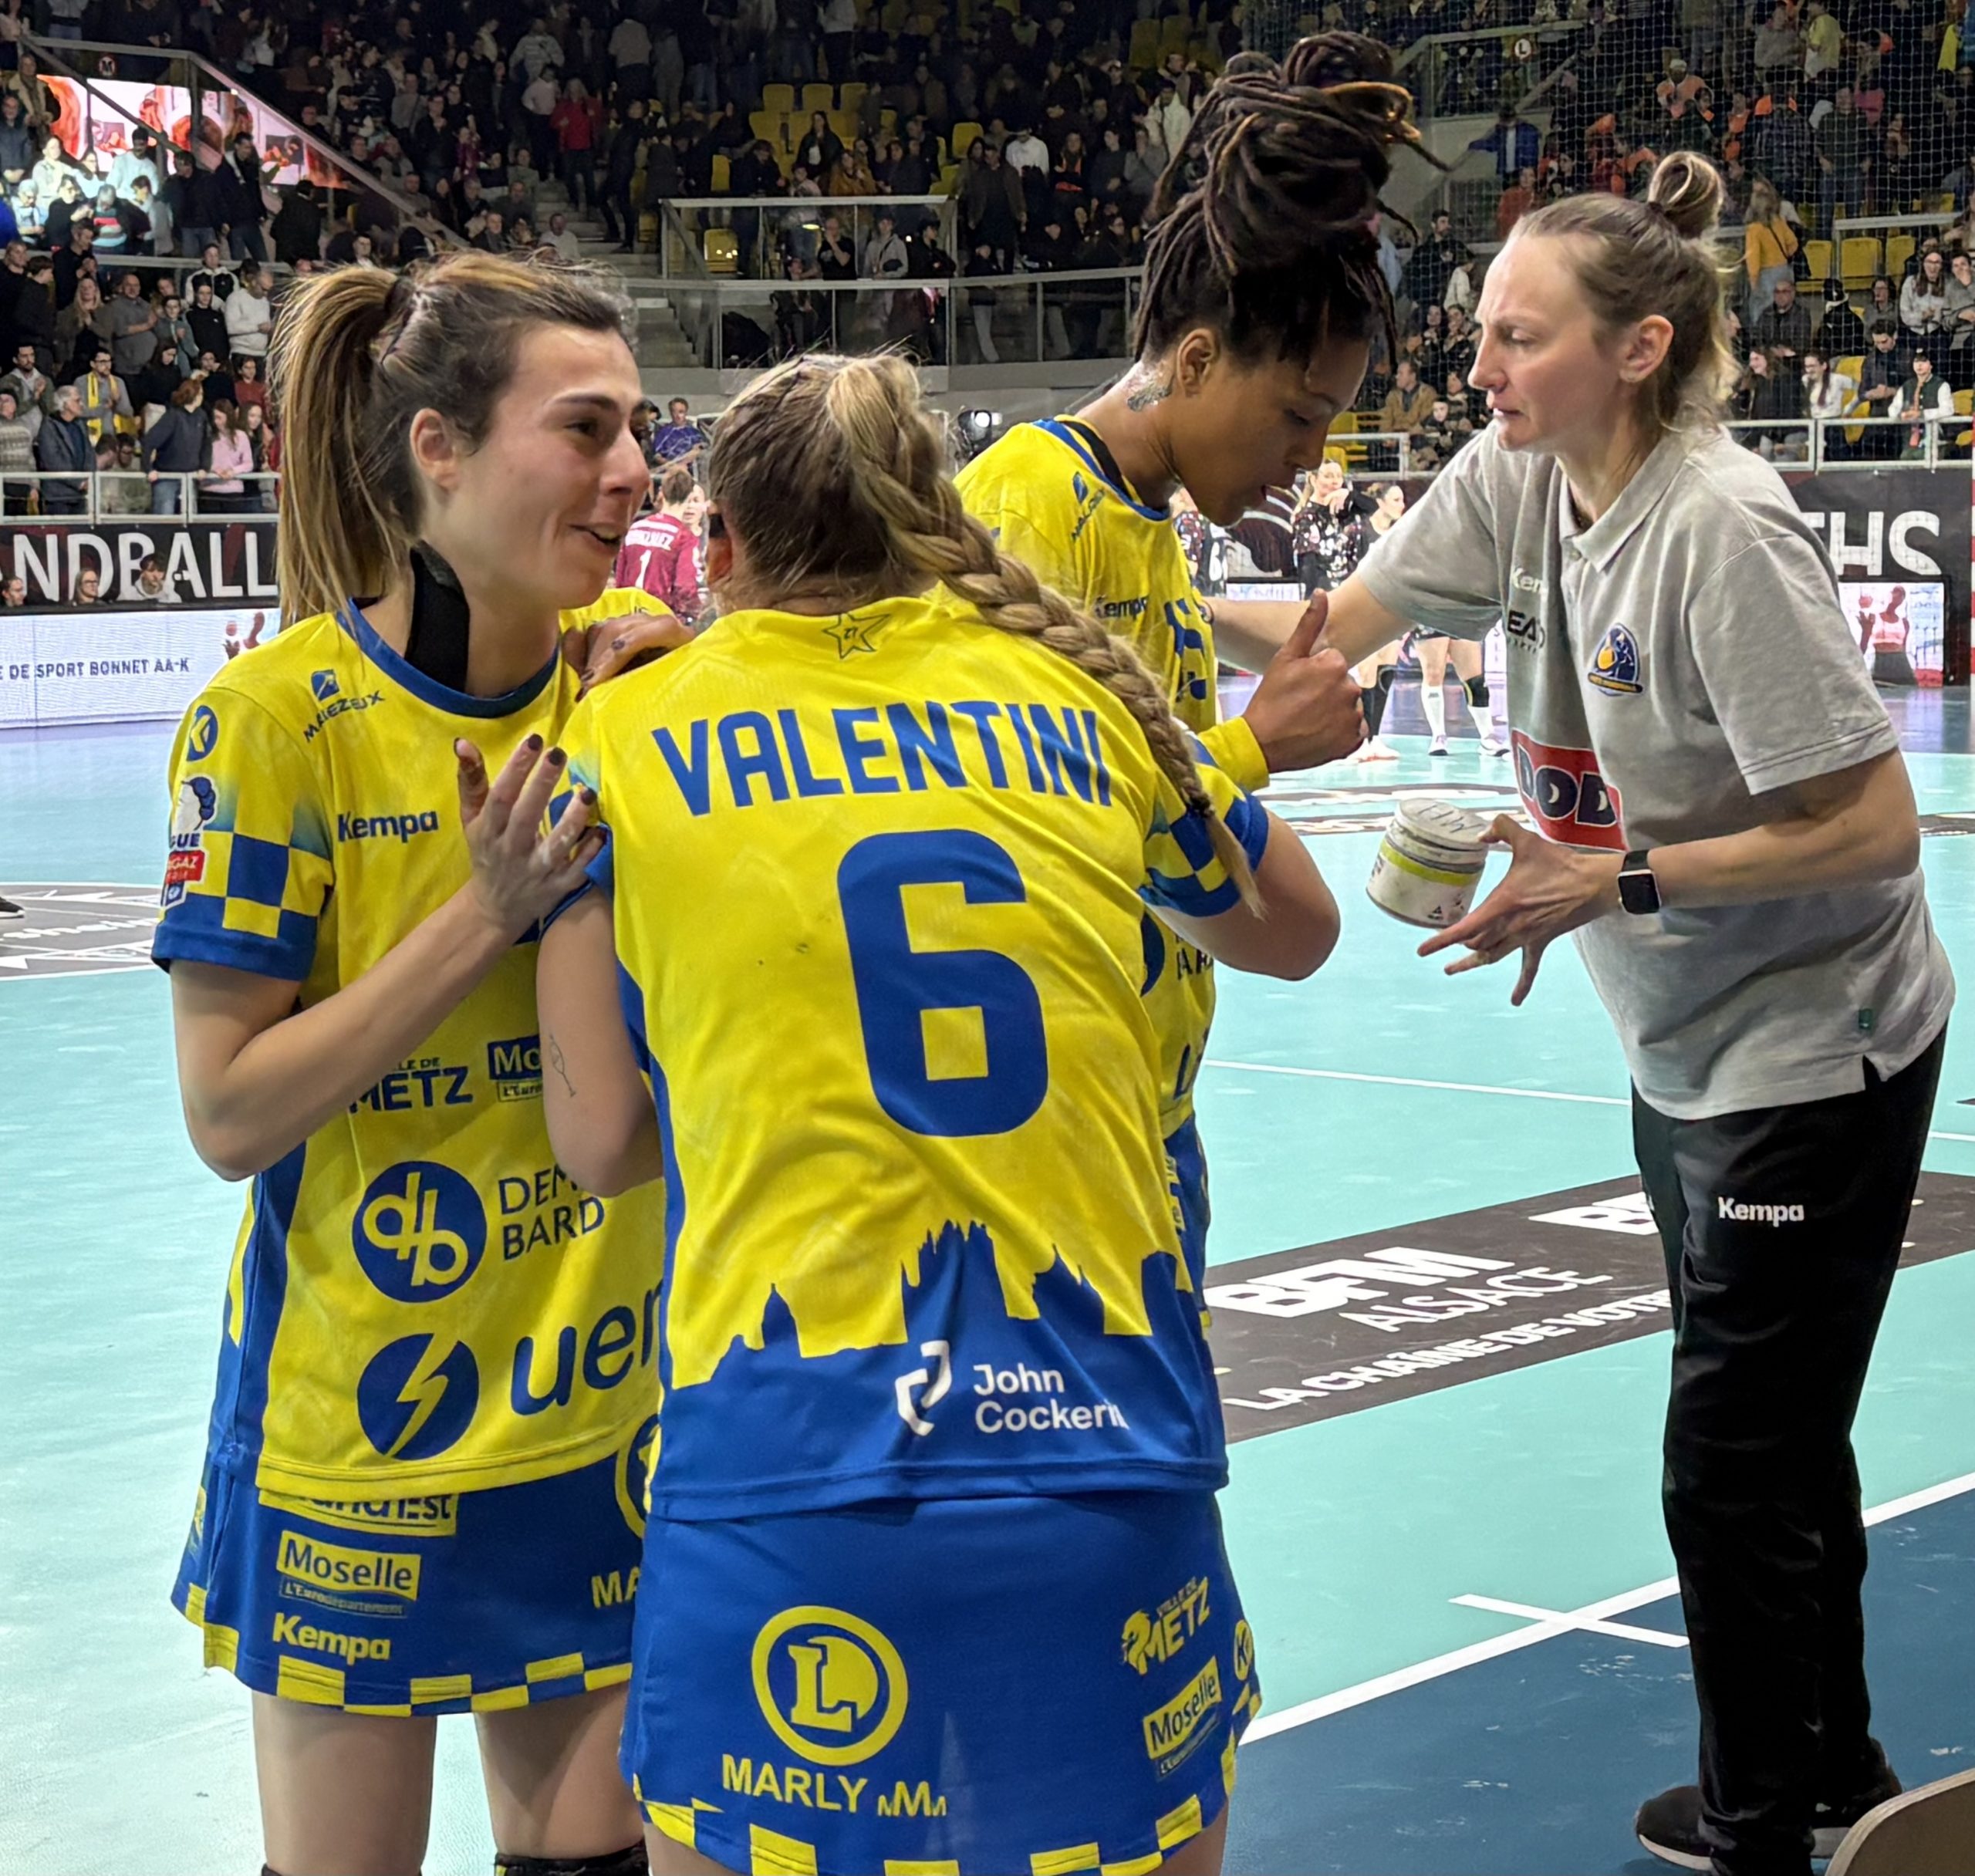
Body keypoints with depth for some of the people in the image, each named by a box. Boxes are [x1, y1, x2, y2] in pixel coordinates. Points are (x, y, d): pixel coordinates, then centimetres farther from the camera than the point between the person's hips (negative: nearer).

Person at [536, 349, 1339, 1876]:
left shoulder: (629, 734, 5)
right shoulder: (1081, 688, 11)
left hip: (792, 1487, -2)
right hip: (1123, 1466, 2)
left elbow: (599, 1143, 7)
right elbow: (1297, 931, 27)